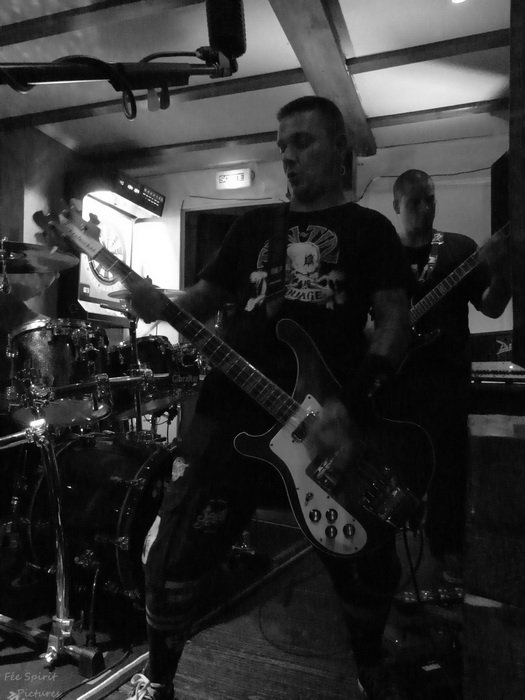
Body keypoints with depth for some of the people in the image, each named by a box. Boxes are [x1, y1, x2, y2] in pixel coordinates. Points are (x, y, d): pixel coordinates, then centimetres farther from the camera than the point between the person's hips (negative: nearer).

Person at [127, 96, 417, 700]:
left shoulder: (369, 229, 12)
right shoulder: (254, 224, 20)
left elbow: (395, 318, 2)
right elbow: (205, 299, 19)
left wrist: (354, 402, -14)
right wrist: (160, 306, -5)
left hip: (331, 421, -1)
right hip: (232, 408, 2)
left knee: (367, 566, 5)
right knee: (175, 550, -2)